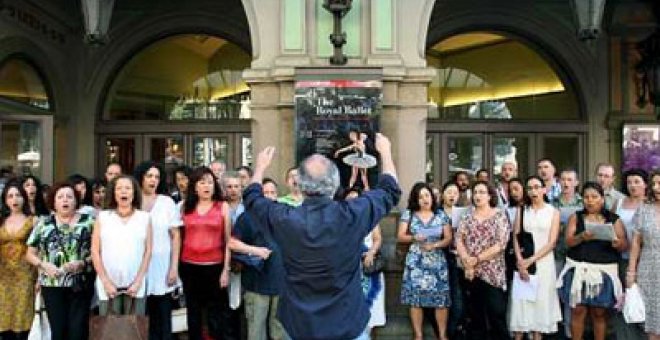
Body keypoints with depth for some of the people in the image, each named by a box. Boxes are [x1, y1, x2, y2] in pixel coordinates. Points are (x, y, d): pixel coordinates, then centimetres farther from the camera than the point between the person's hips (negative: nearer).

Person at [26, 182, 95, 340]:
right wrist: (44, 265, -7)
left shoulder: (88, 221, 4)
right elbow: (30, 254, 12)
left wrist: (82, 263, -15)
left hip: (80, 284, -1)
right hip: (52, 285, 1)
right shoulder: (43, 224, 9)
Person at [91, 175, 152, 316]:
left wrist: (138, 281, -4)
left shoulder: (144, 217, 6)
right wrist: (105, 281, -4)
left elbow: (148, 251, 4)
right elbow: (95, 251, 3)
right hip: (108, 285, 0)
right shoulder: (103, 217, 6)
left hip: (135, 285, 0)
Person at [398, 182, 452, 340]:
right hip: (415, 263, 0)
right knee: (415, 299, -2)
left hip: (437, 262, 1)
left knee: (441, 300, -3)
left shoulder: (441, 215, 5)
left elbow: (449, 239, 4)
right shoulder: (408, 214, 3)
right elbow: (400, 236, 1)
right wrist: (414, 238, -18)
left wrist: (434, 245, -13)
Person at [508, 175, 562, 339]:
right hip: (523, 262, 1)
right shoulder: (522, 210, 7)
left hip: (543, 262, -1)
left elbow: (552, 242, -5)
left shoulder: (553, 212, 2)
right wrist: (520, 262, -11)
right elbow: (516, 238, 2)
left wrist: (531, 260, -12)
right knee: (521, 302, -1)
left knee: (540, 302, 2)